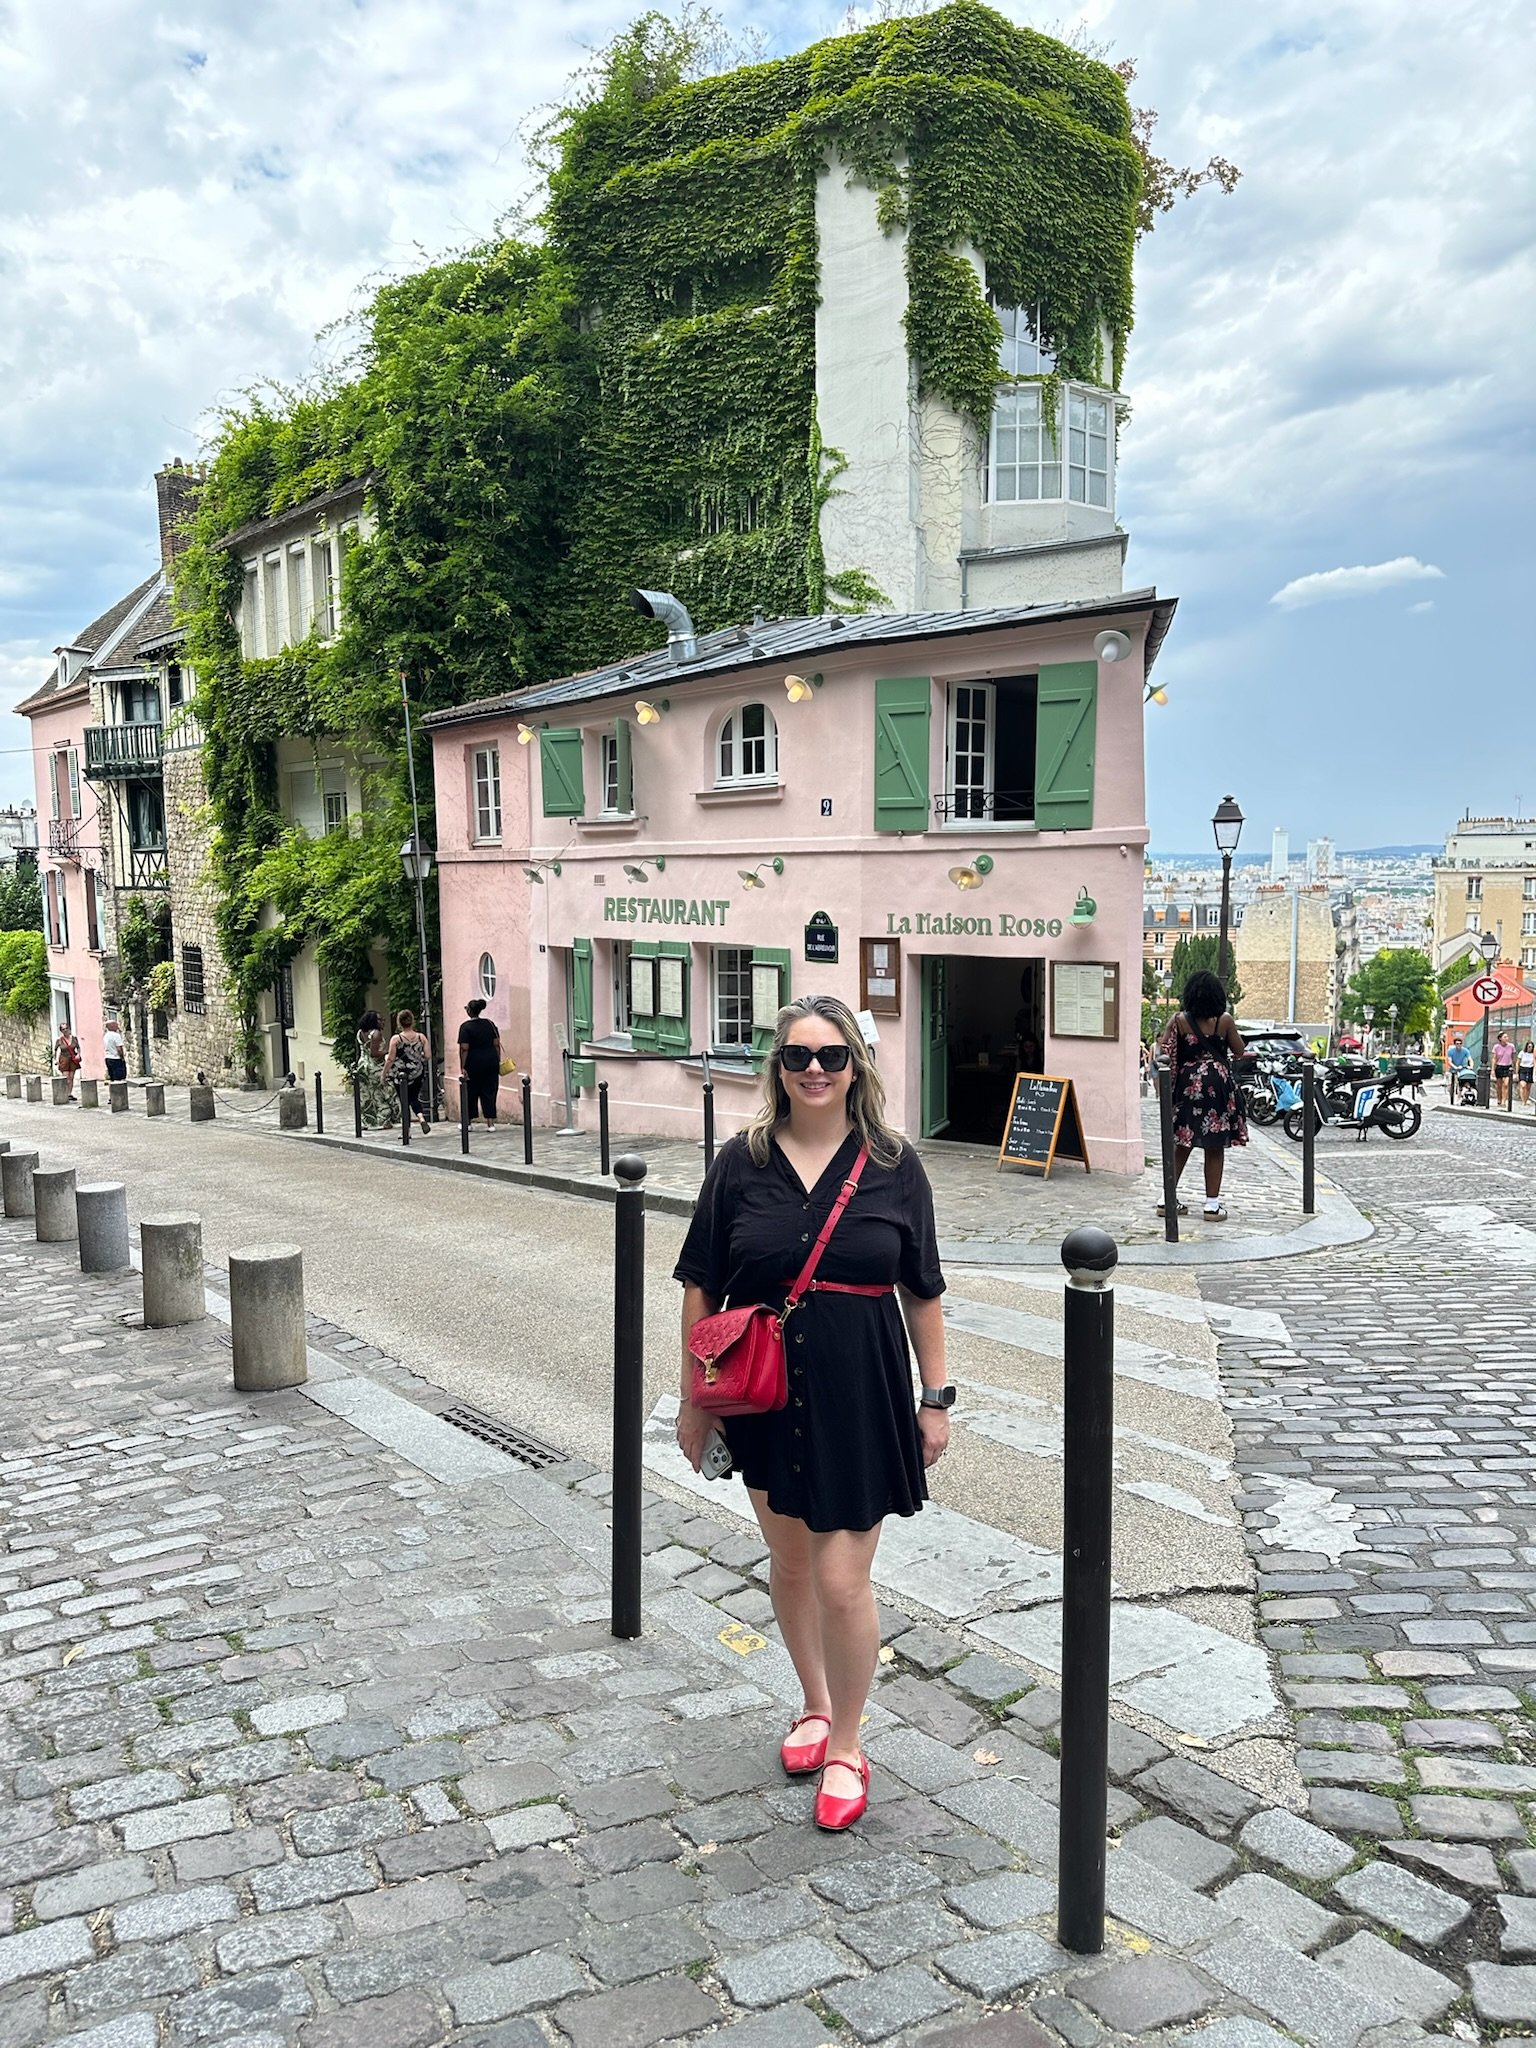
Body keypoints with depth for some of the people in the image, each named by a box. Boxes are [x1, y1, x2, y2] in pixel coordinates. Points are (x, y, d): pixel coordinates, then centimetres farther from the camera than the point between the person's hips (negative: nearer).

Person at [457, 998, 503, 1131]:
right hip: (491, 1063, 3)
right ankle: (491, 1123, 0)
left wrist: (463, 1067, -11)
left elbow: (464, 1049, -13)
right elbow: (497, 1044, 3)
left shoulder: (466, 1027, -8)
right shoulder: (490, 1024, 5)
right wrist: (498, 1062, 9)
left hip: (474, 1064, -3)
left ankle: (468, 1121, 21)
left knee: (471, 1094, 10)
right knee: (489, 1093, 5)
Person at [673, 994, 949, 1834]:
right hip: (767, 1396, 2)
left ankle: (845, 1749, 23)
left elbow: (922, 1292, 1)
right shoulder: (742, 1163, -4)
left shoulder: (894, 1165, -5)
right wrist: (693, 1398, 2)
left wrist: (935, 1398, 2)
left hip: (861, 1397, -2)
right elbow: (701, 1286, 1)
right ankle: (815, 1703, 43)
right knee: (789, 1562, 18)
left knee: (842, 1581, 0)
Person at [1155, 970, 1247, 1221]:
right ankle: (1212, 1204, 8)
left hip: (1187, 1085, 2)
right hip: (1218, 1086, -2)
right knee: (1215, 1147, 5)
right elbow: (1239, 1052, 5)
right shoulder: (1224, 1020, -6)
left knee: (1182, 1144, 12)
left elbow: (1164, 1051, -5)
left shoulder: (1180, 1020, -4)